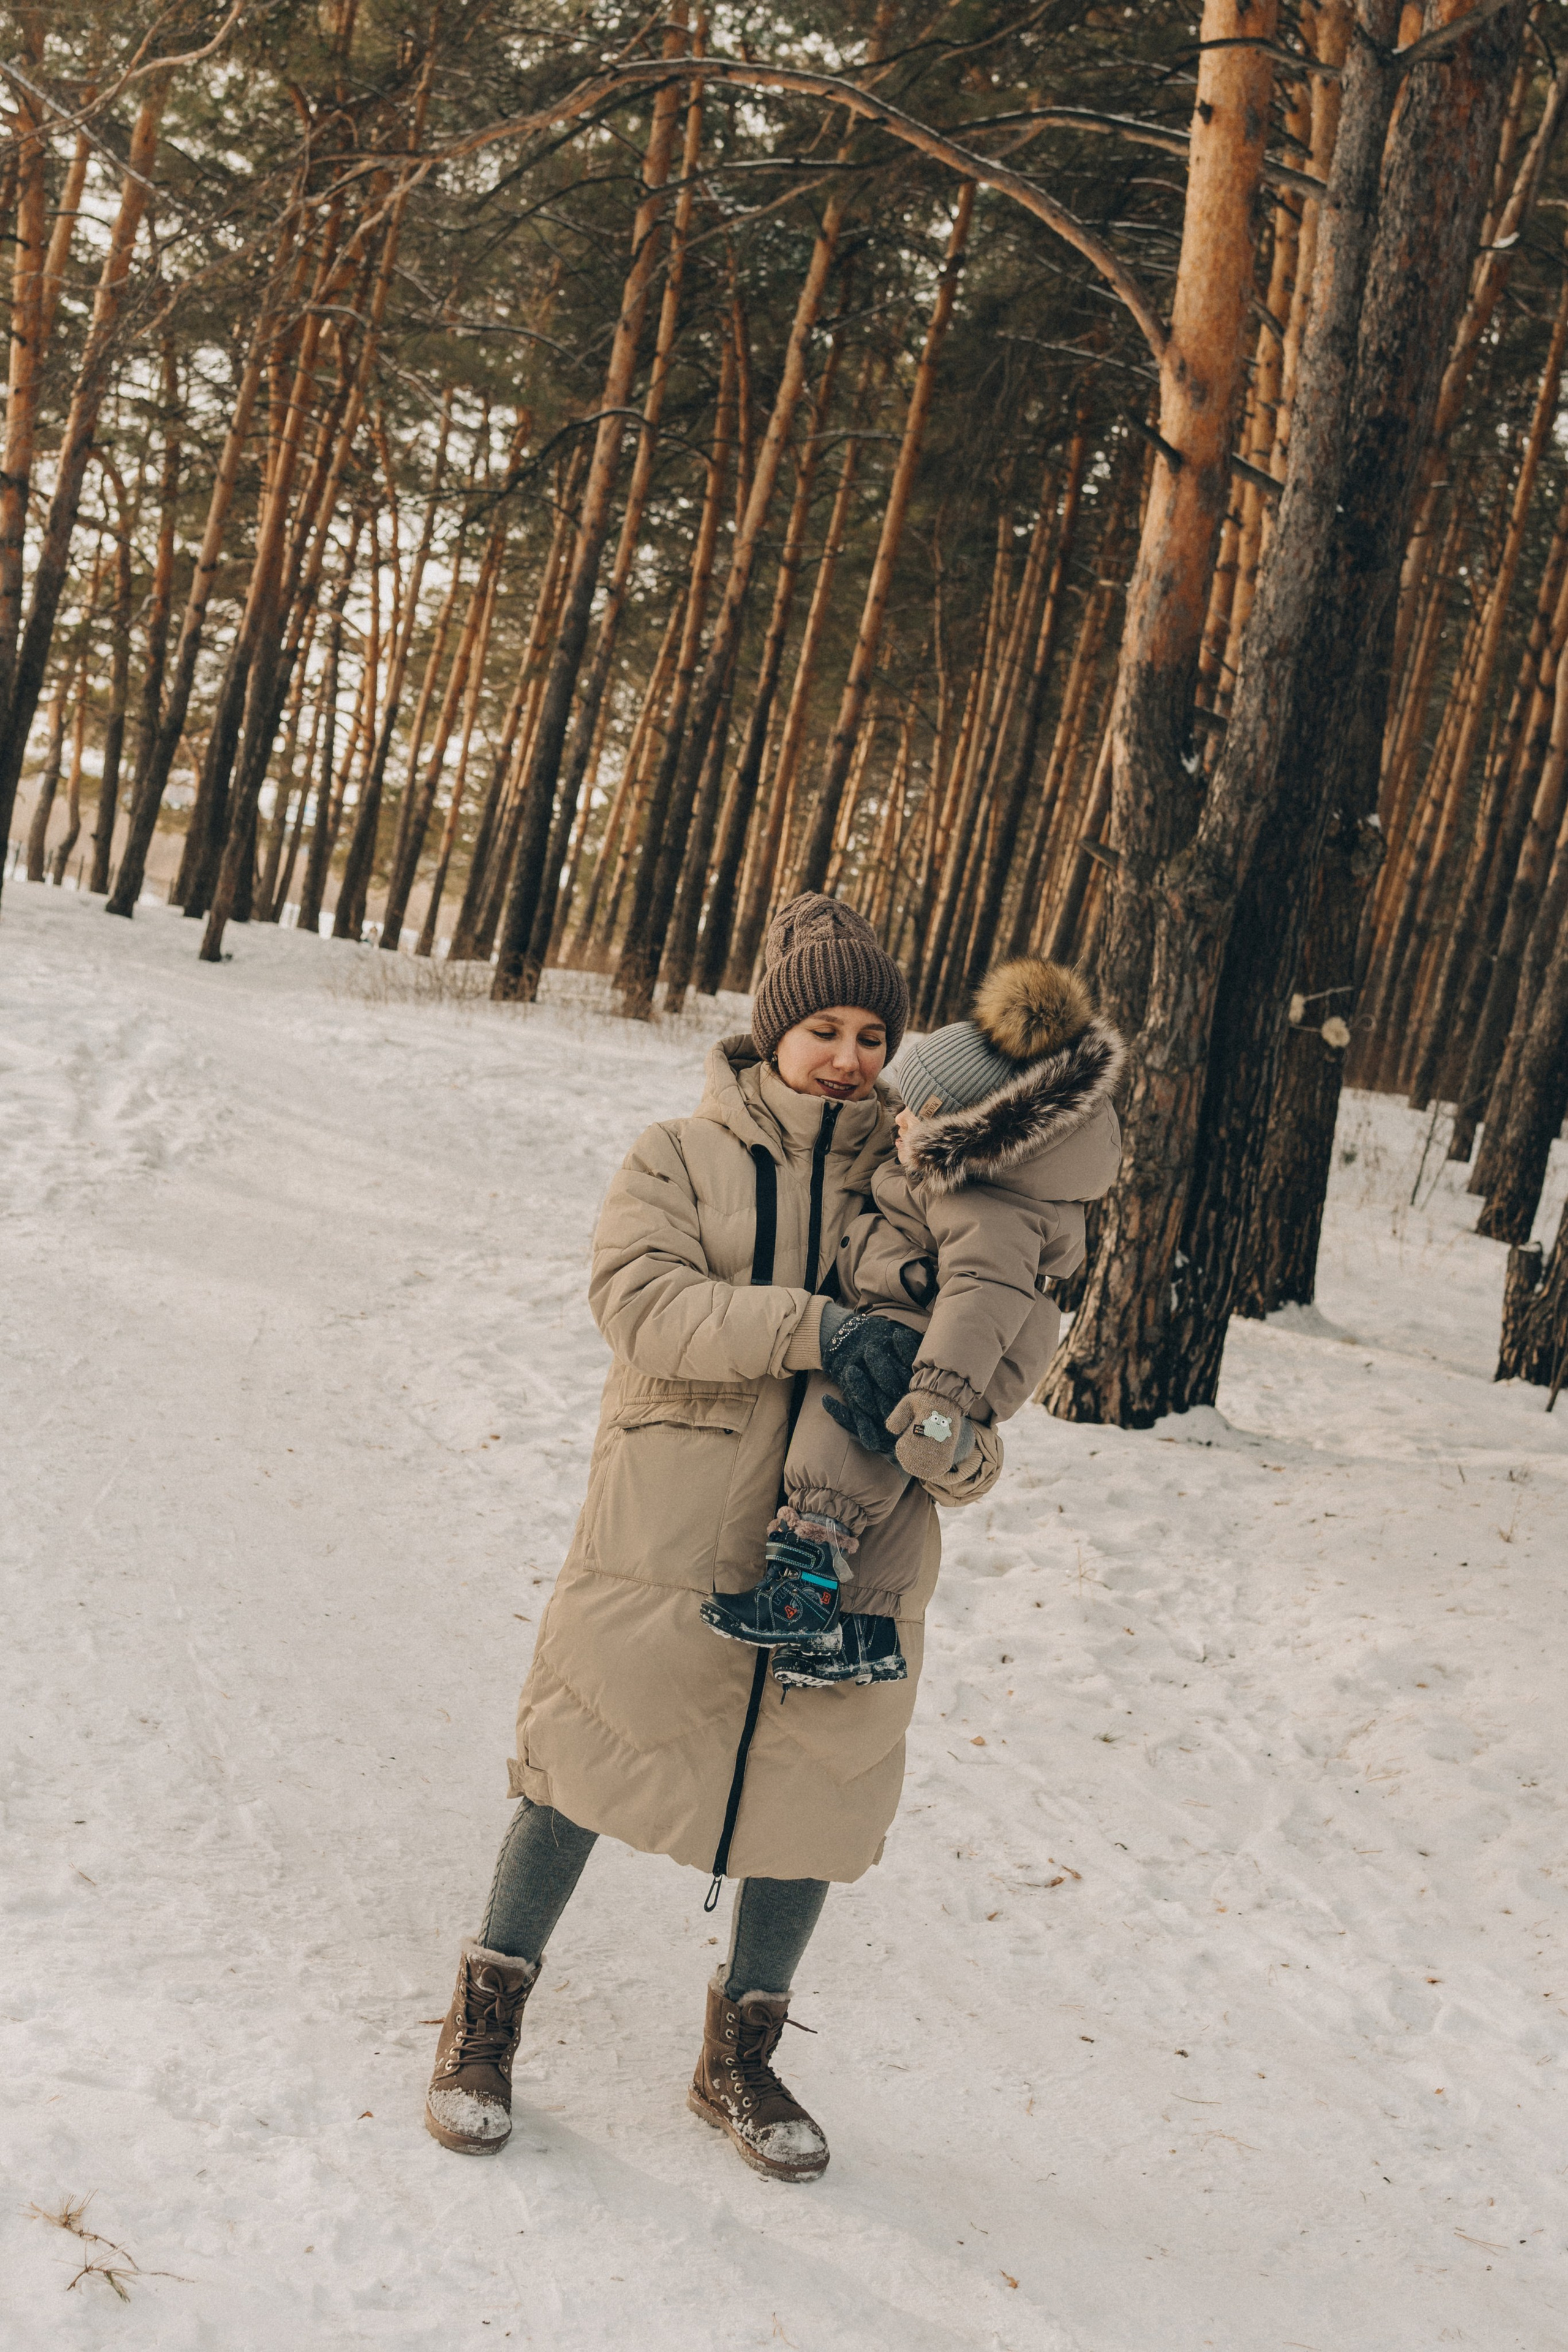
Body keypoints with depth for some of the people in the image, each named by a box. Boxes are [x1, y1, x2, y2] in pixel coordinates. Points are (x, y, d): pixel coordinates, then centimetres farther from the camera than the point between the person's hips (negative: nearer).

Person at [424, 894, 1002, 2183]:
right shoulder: (681, 1156, 0)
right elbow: (645, 1300, -16)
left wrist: (961, 1451, -16)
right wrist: (814, 1324, -28)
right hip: (670, 1529, -3)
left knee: (812, 1785, 11)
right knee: (592, 1760, 5)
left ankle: (741, 2059, 33)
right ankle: (487, 2020, 27)